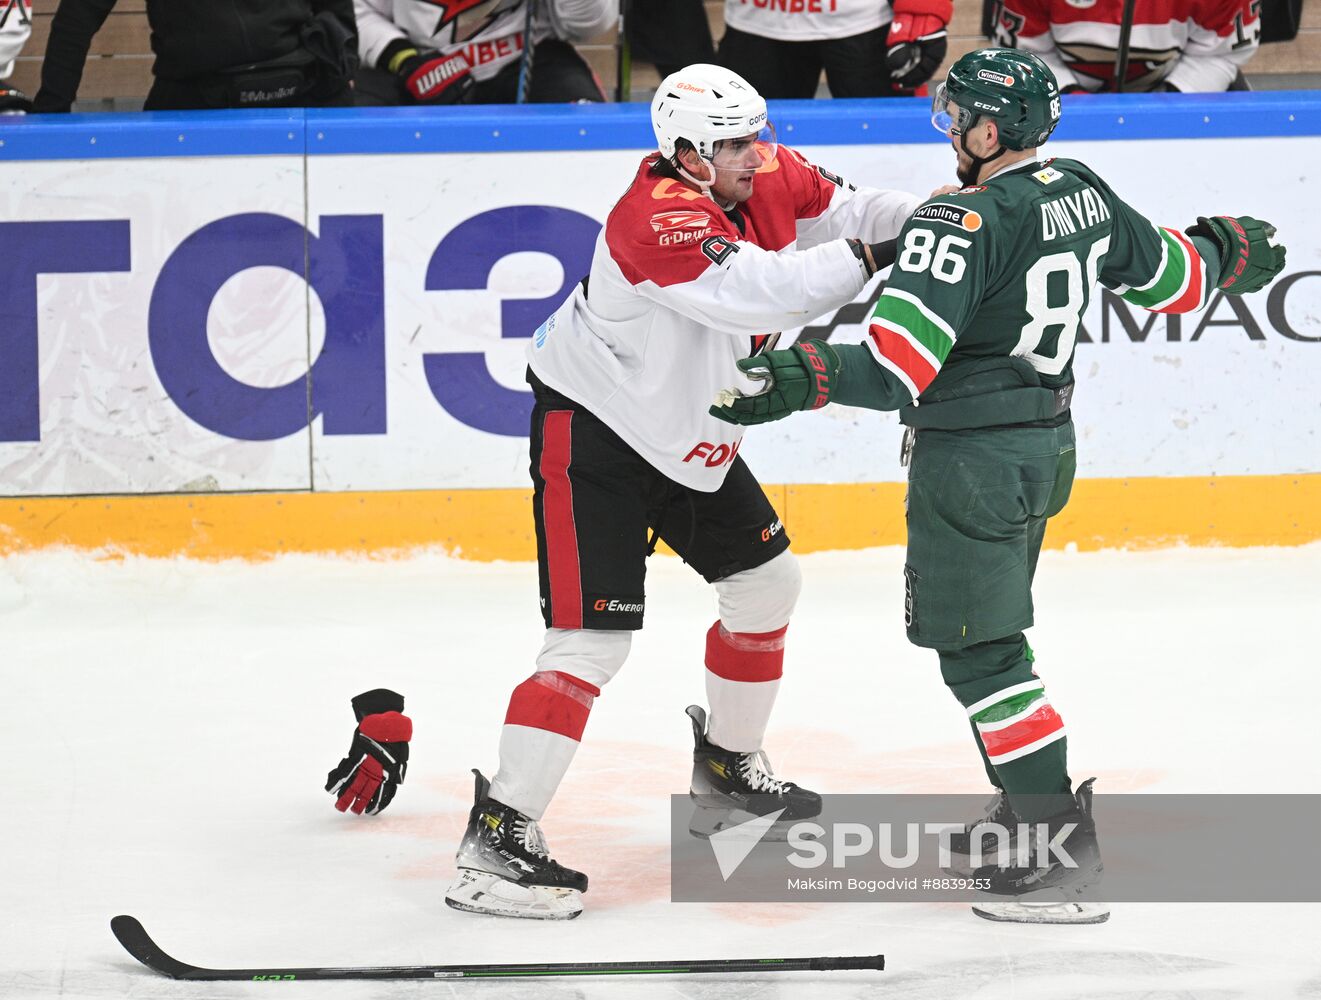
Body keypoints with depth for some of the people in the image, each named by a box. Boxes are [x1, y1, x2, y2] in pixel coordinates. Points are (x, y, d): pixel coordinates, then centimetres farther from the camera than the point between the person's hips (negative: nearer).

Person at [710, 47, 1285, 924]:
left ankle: (1066, 858, -10)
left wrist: (797, 380, -36)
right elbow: (1171, 277, 16)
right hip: (1046, 446, 9)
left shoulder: (963, 225, -22)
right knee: (991, 630, 25)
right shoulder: (1082, 195, 1)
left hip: (972, 457, -9)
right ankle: (1028, 811, 33)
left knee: (979, 650, -5)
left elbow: (898, 365, -29)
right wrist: (1226, 252, 36)